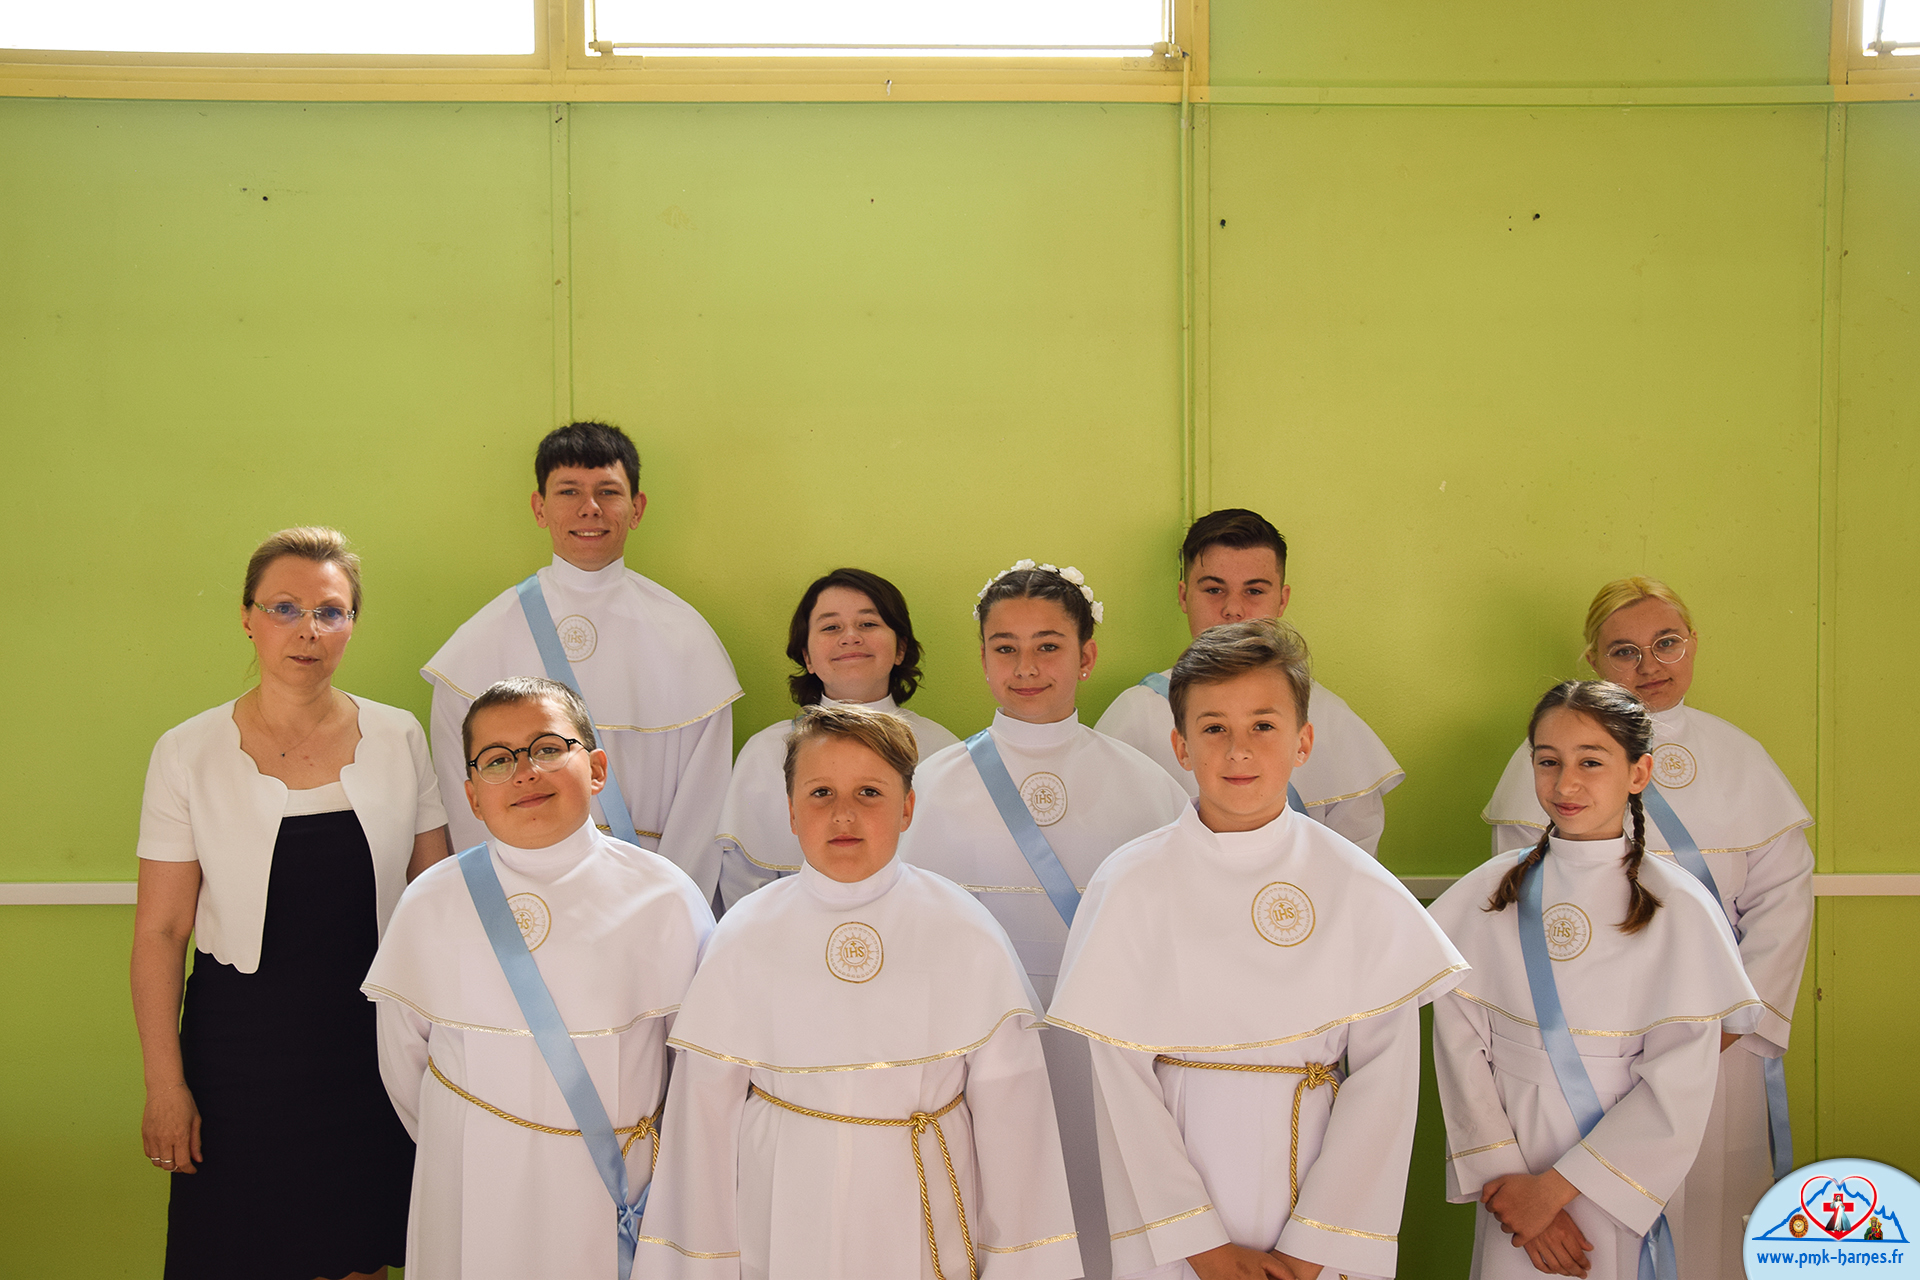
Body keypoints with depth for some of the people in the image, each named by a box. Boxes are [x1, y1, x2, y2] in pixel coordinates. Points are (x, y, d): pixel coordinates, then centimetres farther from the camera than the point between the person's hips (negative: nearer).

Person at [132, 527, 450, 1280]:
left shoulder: (399, 739, -2)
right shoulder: (188, 754, -7)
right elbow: (160, 931, -4)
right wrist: (164, 1084, -6)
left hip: (372, 1043, 2)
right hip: (243, 1042, -1)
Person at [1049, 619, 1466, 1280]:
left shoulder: (1361, 890, -5)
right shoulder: (1131, 885, -7)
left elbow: (1384, 1076, -5)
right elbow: (1123, 1082, -7)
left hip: (1311, 1166, 1)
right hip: (1173, 1171, 0)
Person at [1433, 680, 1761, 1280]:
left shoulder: (1679, 908, -10)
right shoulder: (1486, 895, -3)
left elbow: (1680, 1086, -12)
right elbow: (1460, 1049, -5)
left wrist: (1557, 1186, -13)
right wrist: (1505, 1180, -13)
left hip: (1621, 1198, -2)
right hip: (1512, 1179, 2)